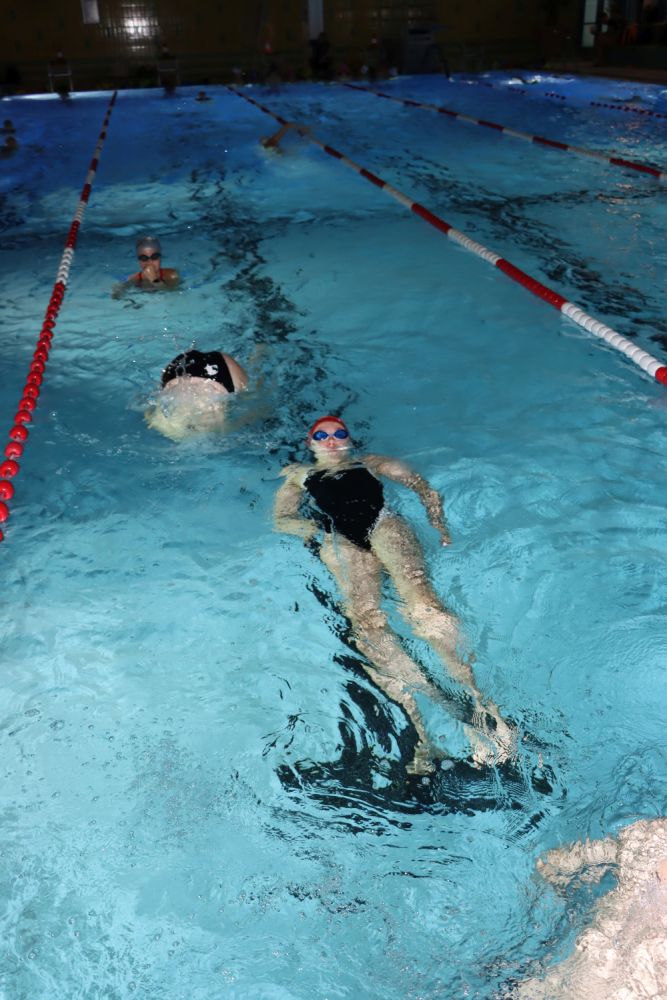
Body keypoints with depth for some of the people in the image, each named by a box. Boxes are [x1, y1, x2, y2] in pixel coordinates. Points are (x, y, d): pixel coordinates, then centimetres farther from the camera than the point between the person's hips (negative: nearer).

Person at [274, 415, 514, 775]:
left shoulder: (371, 462, 36)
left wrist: (440, 529, 7)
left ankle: (473, 696, -45)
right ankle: (421, 734, -44)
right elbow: (281, 520, 22)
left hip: (383, 526, 1)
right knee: (364, 618, -31)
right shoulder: (299, 475, 37)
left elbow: (422, 486, 26)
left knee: (417, 591, -33)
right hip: (340, 541, 0)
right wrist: (310, 528, 0)